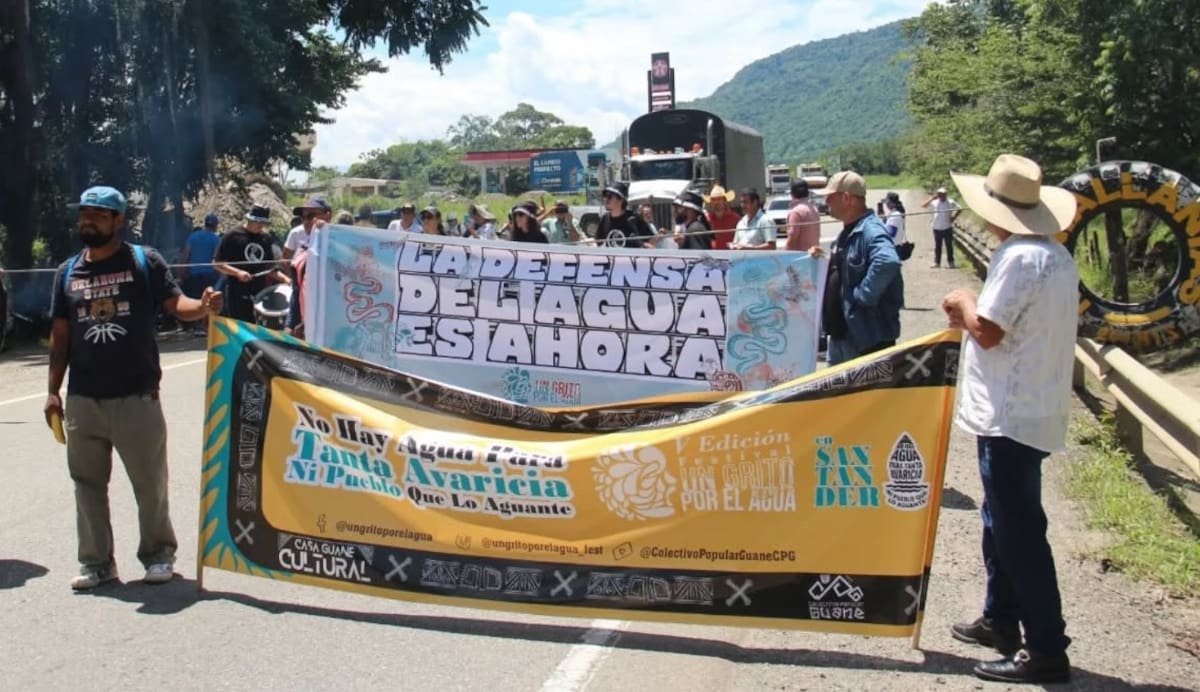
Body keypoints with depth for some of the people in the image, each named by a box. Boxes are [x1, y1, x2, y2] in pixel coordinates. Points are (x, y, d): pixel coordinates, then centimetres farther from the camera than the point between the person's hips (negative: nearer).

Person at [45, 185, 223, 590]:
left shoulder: (145, 261, -1)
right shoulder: (68, 272, 10)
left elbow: (176, 304, -9)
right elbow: (60, 336, 11)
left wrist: (203, 307, -32)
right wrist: (53, 391, 8)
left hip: (136, 397, -4)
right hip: (82, 400, 4)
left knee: (150, 483, 6)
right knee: (88, 483, 11)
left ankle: (158, 555, 22)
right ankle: (97, 562, 23)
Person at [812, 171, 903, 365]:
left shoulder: (871, 231, -21)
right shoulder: (847, 233, 13)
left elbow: (888, 262, -41)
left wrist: (862, 296, -30)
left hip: (868, 338, -11)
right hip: (840, 334, 11)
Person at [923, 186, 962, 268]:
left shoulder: (950, 202, -3)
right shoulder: (935, 202, -2)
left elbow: (959, 209, 7)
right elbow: (923, 205, -10)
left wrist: (954, 217, -4)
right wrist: (932, 198, -16)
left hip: (947, 228, -1)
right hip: (937, 228, 1)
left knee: (949, 245, 4)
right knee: (937, 246, 7)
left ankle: (950, 262, 12)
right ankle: (937, 262, 13)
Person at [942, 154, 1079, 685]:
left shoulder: (1019, 258, -20)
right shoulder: (1054, 254, 12)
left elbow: (988, 331, -20)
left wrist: (965, 304, -2)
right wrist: (972, 317, 10)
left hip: (1012, 415, -11)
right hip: (1035, 408, 11)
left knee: (1018, 528, -5)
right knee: (1003, 519, 20)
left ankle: (1046, 650, 0)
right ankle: (1001, 619, 32)